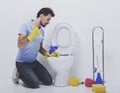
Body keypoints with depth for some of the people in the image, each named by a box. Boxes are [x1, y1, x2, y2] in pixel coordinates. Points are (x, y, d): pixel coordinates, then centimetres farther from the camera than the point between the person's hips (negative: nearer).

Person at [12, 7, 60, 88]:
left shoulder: (41, 31, 7)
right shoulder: (26, 26, -14)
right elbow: (20, 45, -23)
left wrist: (49, 54, 0)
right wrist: (32, 36, -32)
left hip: (33, 62, 7)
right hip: (22, 62, -7)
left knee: (48, 81, 0)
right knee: (35, 84, -20)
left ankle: (30, 74, 19)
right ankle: (19, 73, 6)